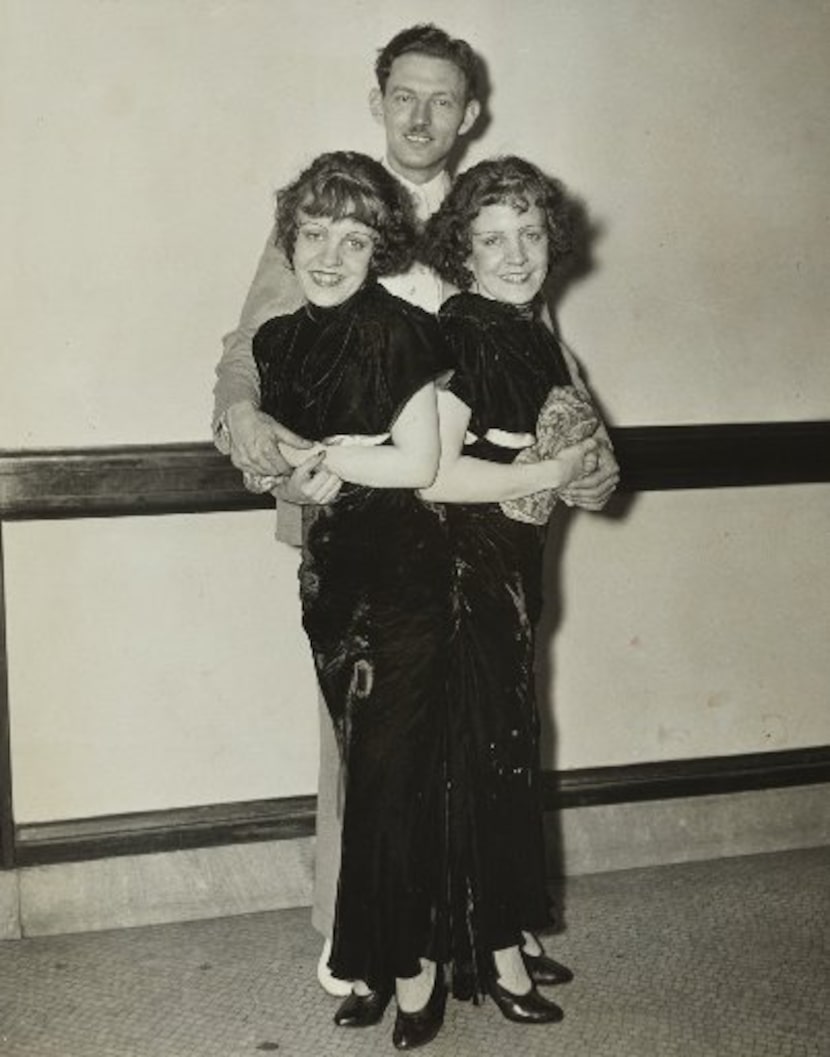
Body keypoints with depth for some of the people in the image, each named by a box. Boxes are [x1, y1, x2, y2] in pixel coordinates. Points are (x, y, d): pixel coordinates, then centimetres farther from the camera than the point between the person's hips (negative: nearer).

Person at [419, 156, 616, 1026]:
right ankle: (495, 953, 12)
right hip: (464, 571, -8)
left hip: (515, 568, 8)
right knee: (488, 752, -1)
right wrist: (546, 472, -17)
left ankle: (502, 934, 27)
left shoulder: (533, 333, 10)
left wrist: (581, 448, 1)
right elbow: (431, 472, -25)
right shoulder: (459, 335, -16)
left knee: (506, 749, 14)